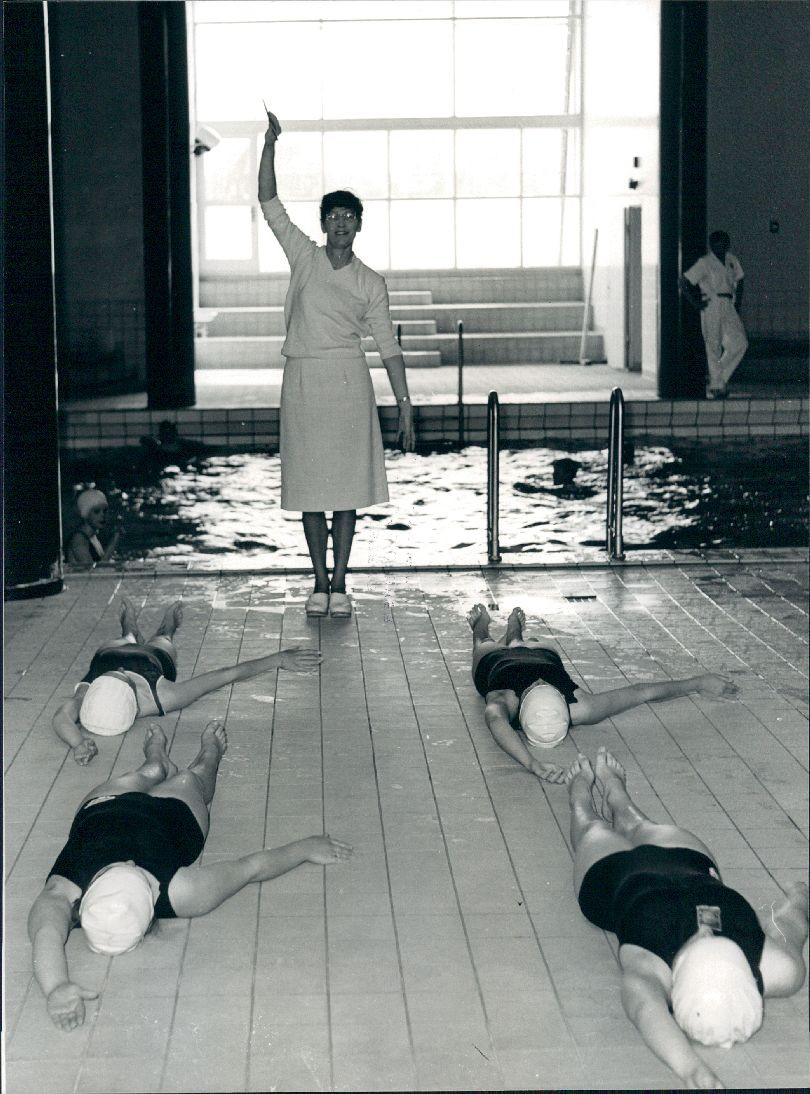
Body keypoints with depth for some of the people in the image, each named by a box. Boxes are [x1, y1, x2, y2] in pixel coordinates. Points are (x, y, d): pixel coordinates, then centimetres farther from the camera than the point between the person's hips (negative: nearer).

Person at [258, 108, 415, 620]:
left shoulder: (371, 283, 6)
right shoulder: (303, 256, 7)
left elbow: (388, 344, 6)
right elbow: (269, 201, 3)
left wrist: (405, 402, 0)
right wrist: (271, 143, -6)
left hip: (348, 381, -1)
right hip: (302, 379, 1)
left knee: (347, 485, -1)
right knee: (310, 485, 4)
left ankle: (340, 583, 6)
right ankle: (320, 582, 13)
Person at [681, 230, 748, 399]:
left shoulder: (731, 260, 11)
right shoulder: (704, 263, -8)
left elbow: (739, 281, 25)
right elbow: (684, 282, -9)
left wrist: (738, 303, 15)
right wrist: (695, 303, -9)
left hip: (728, 306, 6)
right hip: (711, 306, -6)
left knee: (740, 343, -4)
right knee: (714, 347, -3)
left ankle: (720, 378, 9)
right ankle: (716, 386, 4)